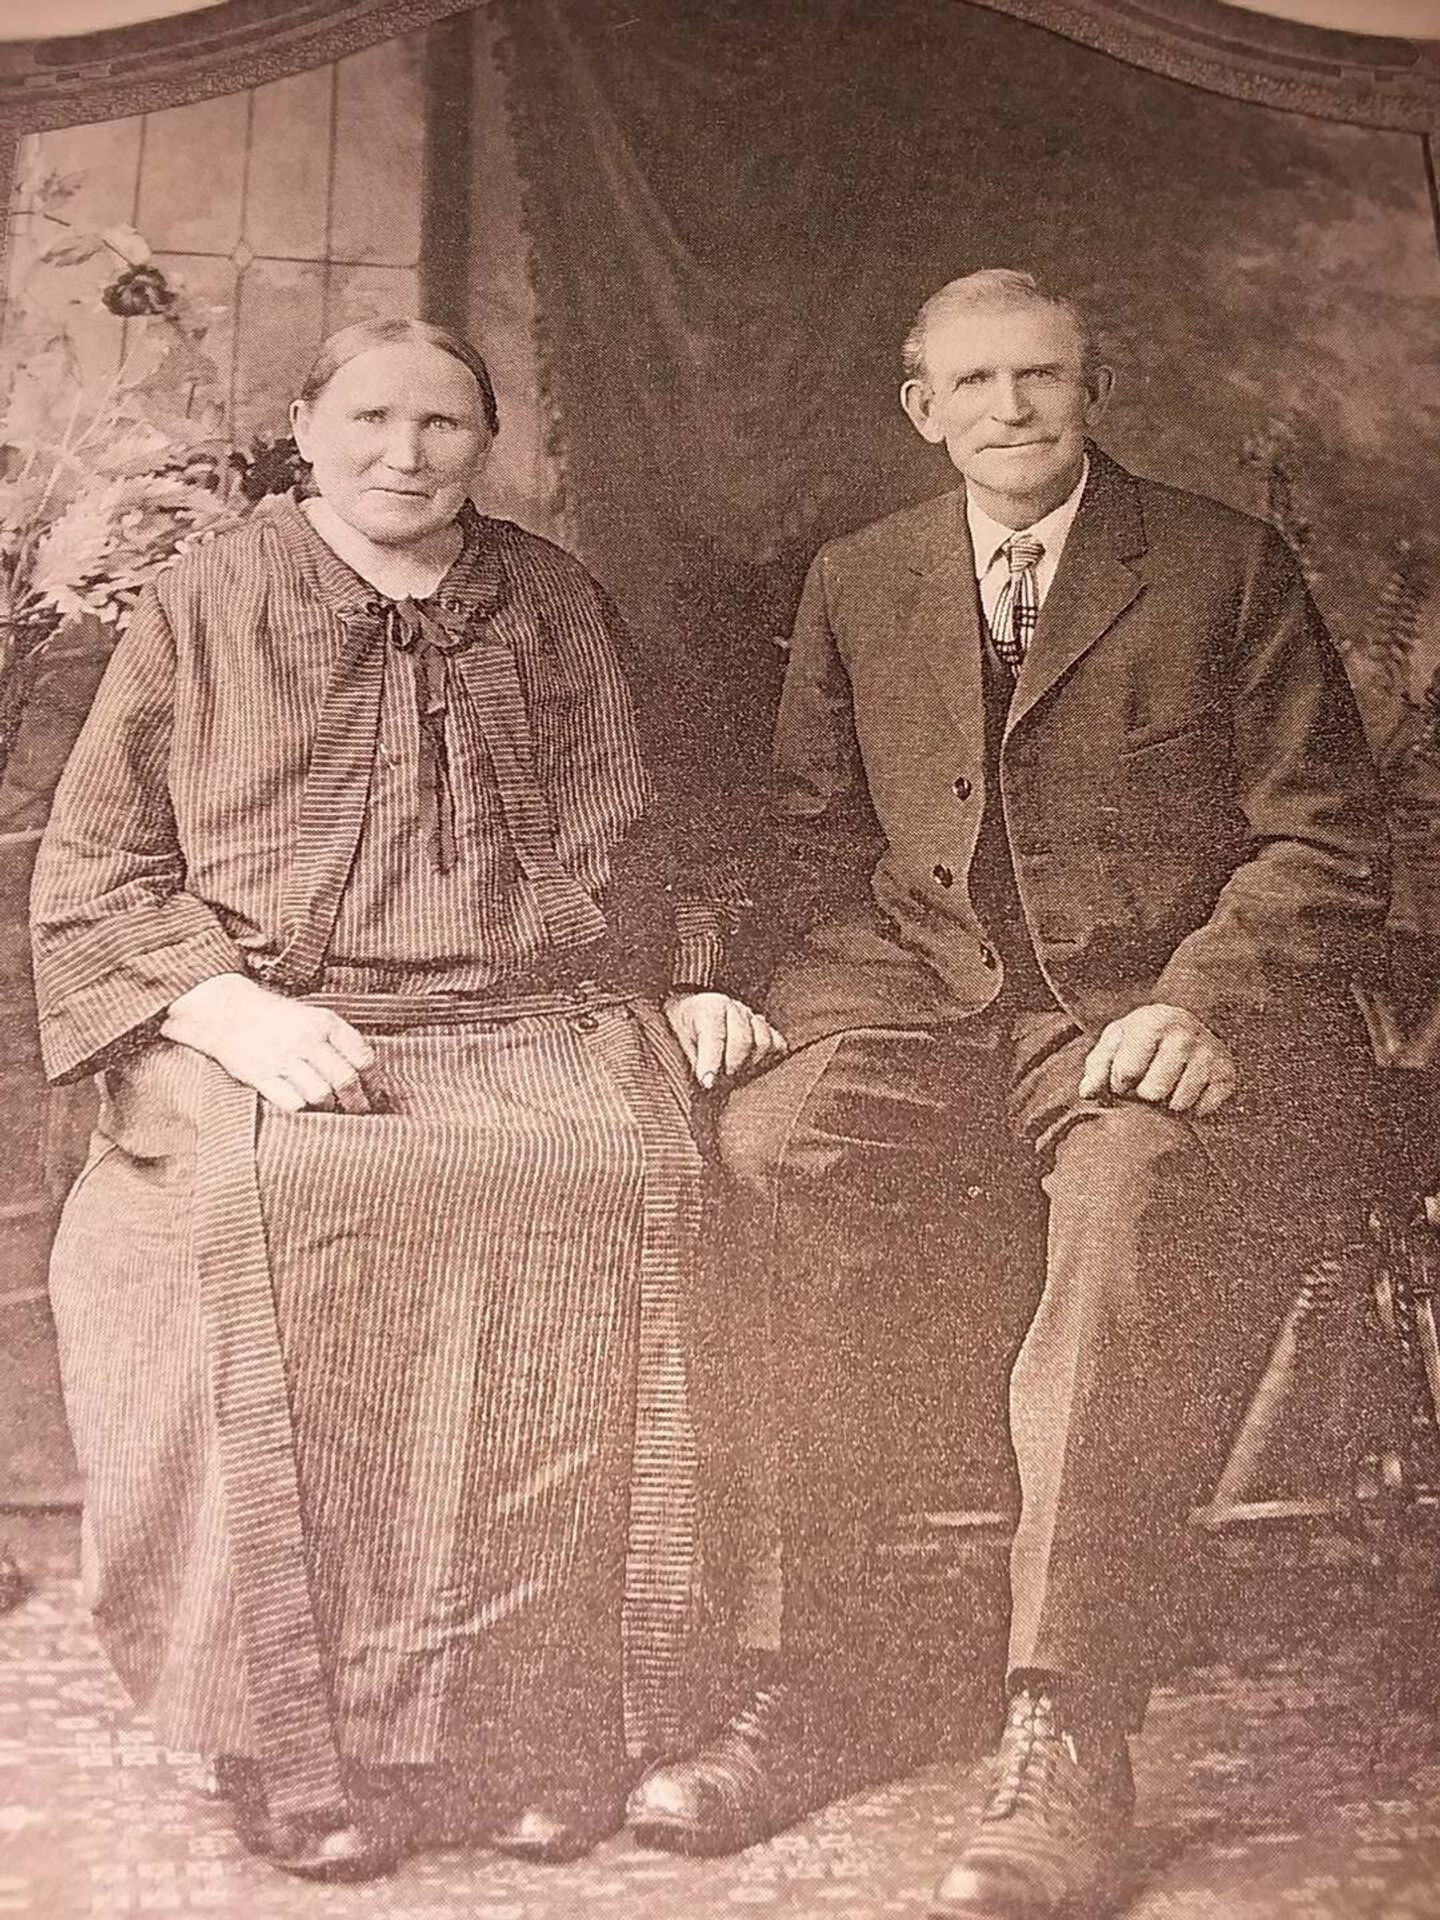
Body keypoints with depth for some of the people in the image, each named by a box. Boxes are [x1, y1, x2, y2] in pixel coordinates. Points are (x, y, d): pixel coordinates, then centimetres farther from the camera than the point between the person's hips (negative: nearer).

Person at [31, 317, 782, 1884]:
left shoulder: (557, 606, 20)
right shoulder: (204, 609, 12)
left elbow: (650, 837, 26)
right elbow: (90, 870, 7)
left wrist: (689, 984, 7)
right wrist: (233, 1008, -11)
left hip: (539, 1019, 2)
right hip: (274, 1035, -1)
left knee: (619, 1179, -31)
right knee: (274, 1202, -35)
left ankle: (538, 1720, -20)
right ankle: (300, 1736, -21)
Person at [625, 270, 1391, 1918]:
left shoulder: (1226, 566, 9)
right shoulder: (857, 582, 18)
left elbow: (1324, 842, 5)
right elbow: (819, 836, 19)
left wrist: (1199, 1002, -12)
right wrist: (824, 1010, -1)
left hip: (1163, 1022, -2)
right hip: (931, 1010, 3)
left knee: (1128, 1188, -36)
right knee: (767, 1151, -28)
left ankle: (1065, 1749, -30)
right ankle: (808, 1689, -20)